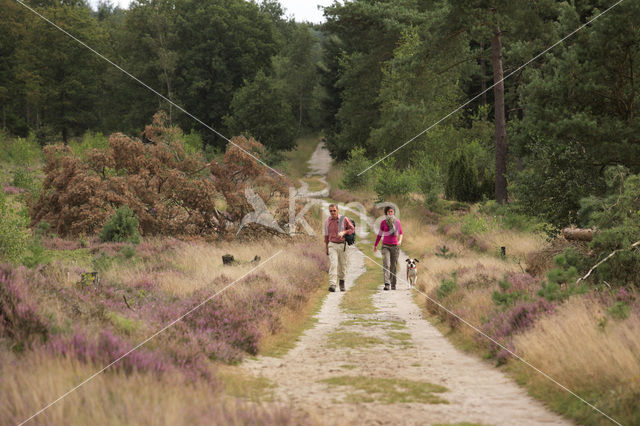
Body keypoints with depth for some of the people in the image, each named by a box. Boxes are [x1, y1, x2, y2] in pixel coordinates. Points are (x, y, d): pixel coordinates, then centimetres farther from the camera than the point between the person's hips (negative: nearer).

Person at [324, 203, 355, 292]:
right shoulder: (327, 221, 5)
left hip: (342, 245, 0)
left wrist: (343, 232, -16)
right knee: (333, 264, -16)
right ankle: (332, 285, -25)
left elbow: (352, 229, 1)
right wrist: (326, 248, 20)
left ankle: (341, 281, 34)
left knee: (343, 265, 8)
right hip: (332, 245, 0)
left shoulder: (344, 219, -3)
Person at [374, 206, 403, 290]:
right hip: (386, 246, -1)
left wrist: (400, 240, -21)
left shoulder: (397, 221, 3)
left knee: (394, 266, 7)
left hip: (395, 246, 1)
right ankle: (387, 284, -26)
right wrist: (375, 245, 15)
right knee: (386, 265, -16)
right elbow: (380, 234, 11)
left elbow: (400, 233, 0)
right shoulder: (383, 222, 1)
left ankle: (393, 285, 21)